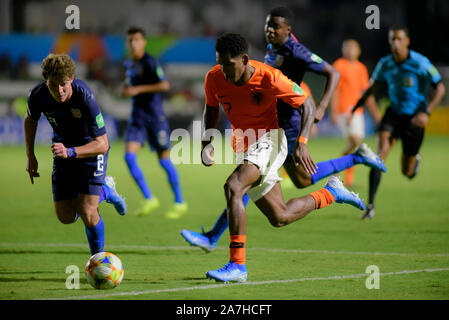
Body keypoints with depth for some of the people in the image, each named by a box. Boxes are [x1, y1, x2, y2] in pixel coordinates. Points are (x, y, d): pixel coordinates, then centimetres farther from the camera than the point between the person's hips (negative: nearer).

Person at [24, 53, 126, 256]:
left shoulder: (85, 98, -34)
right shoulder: (37, 95, -21)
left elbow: (102, 144, -30)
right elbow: (30, 119, 5)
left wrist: (70, 152, -43)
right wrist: (30, 156, 5)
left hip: (92, 148, -4)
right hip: (63, 150, 4)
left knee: (87, 213, -15)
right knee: (66, 217, 2)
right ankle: (105, 191, 30)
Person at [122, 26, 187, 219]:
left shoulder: (150, 63, -11)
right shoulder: (129, 65, 13)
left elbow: (165, 85, -24)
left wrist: (138, 89, -25)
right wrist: (126, 90, 9)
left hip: (155, 116, -6)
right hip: (137, 116, 7)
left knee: (164, 159, 1)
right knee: (129, 156, -11)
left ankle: (179, 203, 14)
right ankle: (149, 200, -2)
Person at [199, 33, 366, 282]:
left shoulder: (269, 78, -20)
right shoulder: (214, 79, -8)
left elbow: (307, 105, -8)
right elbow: (211, 108, 13)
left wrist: (301, 143, -20)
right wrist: (207, 141, -3)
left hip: (267, 140, -6)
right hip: (243, 148, 6)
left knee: (232, 187, -31)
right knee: (280, 218, 7)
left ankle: (237, 265, -29)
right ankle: (332, 192, 33)